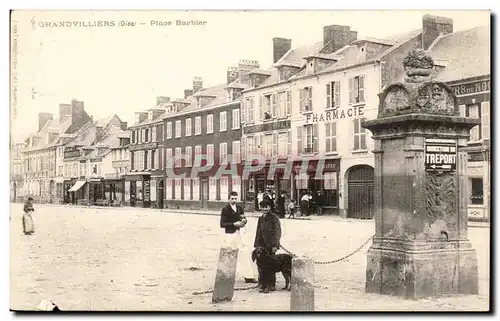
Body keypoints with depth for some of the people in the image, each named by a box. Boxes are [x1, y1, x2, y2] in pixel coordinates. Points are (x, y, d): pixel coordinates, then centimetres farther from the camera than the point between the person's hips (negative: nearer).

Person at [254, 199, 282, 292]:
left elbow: (277, 232, -9)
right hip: (261, 244, 6)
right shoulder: (260, 218, 16)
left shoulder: (274, 218, -5)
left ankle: (272, 284, 9)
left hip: (270, 245, -6)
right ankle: (262, 284, 10)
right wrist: (256, 244, 17)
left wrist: (275, 245, -14)